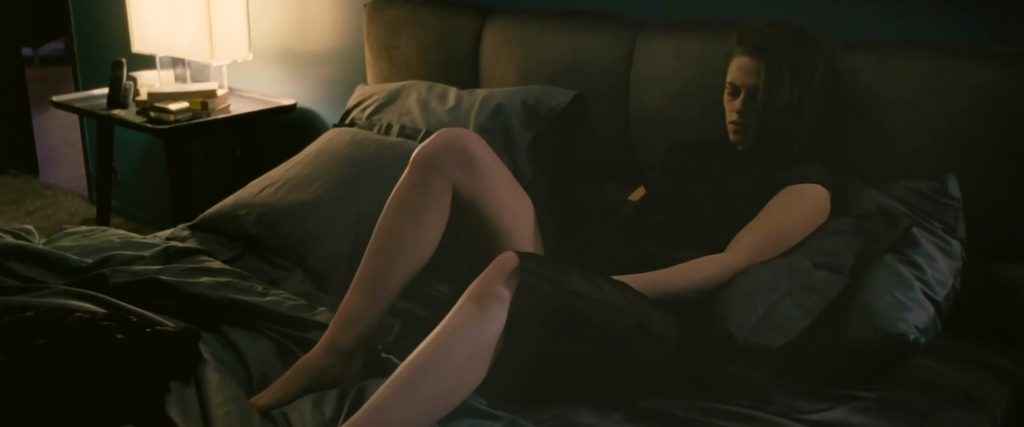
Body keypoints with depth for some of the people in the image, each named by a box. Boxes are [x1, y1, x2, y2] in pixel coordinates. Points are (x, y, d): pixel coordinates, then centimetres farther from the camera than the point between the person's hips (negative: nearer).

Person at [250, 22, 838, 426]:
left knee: (512, 276, -41)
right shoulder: (695, 158, 33)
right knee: (452, 148, -9)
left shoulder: (806, 186, 10)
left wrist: (610, 285, -15)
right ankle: (335, 354, -14)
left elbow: (730, 264, -6)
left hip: (657, 326, -7)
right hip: (570, 295, 7)